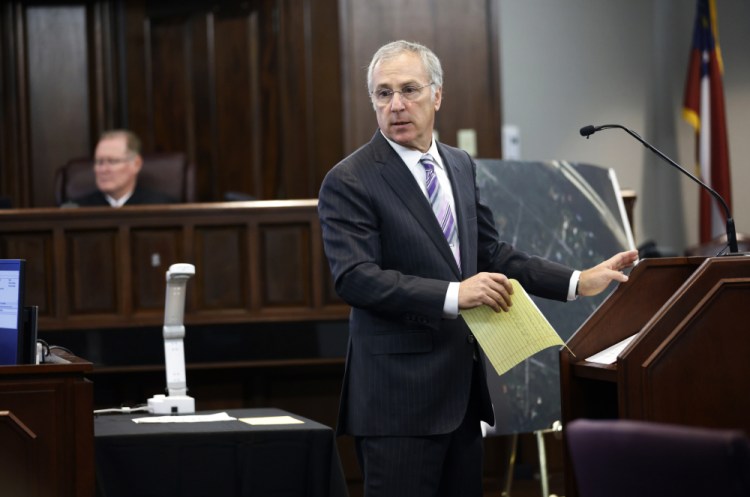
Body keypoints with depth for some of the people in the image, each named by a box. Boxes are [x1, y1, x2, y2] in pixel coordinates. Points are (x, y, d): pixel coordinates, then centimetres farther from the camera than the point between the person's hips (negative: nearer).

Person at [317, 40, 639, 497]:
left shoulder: (460, 166, 13)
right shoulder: (349, 182, -9)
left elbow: (491, 254, 17)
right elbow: (355, 278, -20)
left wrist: (579, 282, 8)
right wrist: (453, 295, -27)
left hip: (461, 386, 7)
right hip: (398, 395, -7)